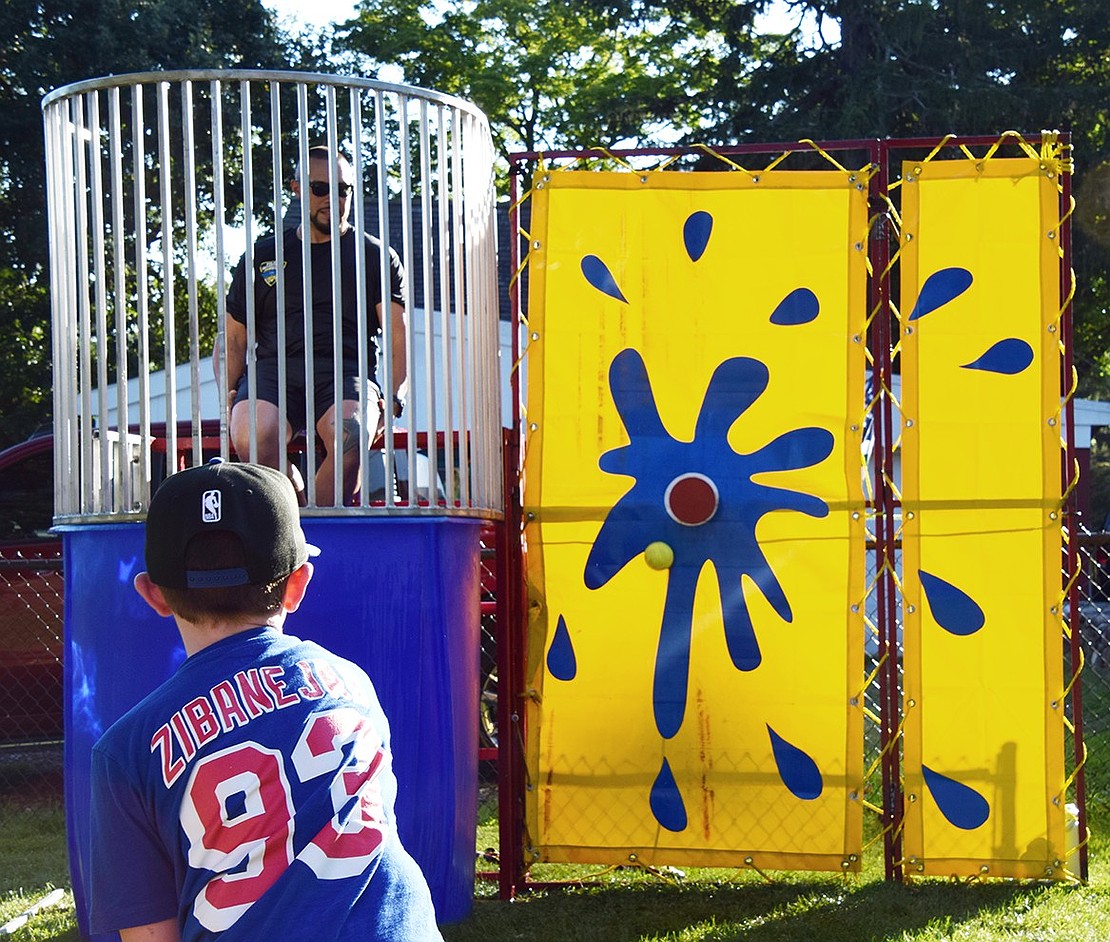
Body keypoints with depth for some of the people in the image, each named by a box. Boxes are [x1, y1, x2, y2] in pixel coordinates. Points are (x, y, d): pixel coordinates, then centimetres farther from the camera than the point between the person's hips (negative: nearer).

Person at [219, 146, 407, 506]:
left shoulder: (375, 257, 19)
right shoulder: (262, 256, 24)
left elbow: (398, 341, 10)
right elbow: (233, 340, 23)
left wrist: (393, 399, -9)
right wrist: (229, 394, 2)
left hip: (345, 371, -1)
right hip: (272, 369, 1)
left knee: (349, 434, -39)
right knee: (253, 439, -35)